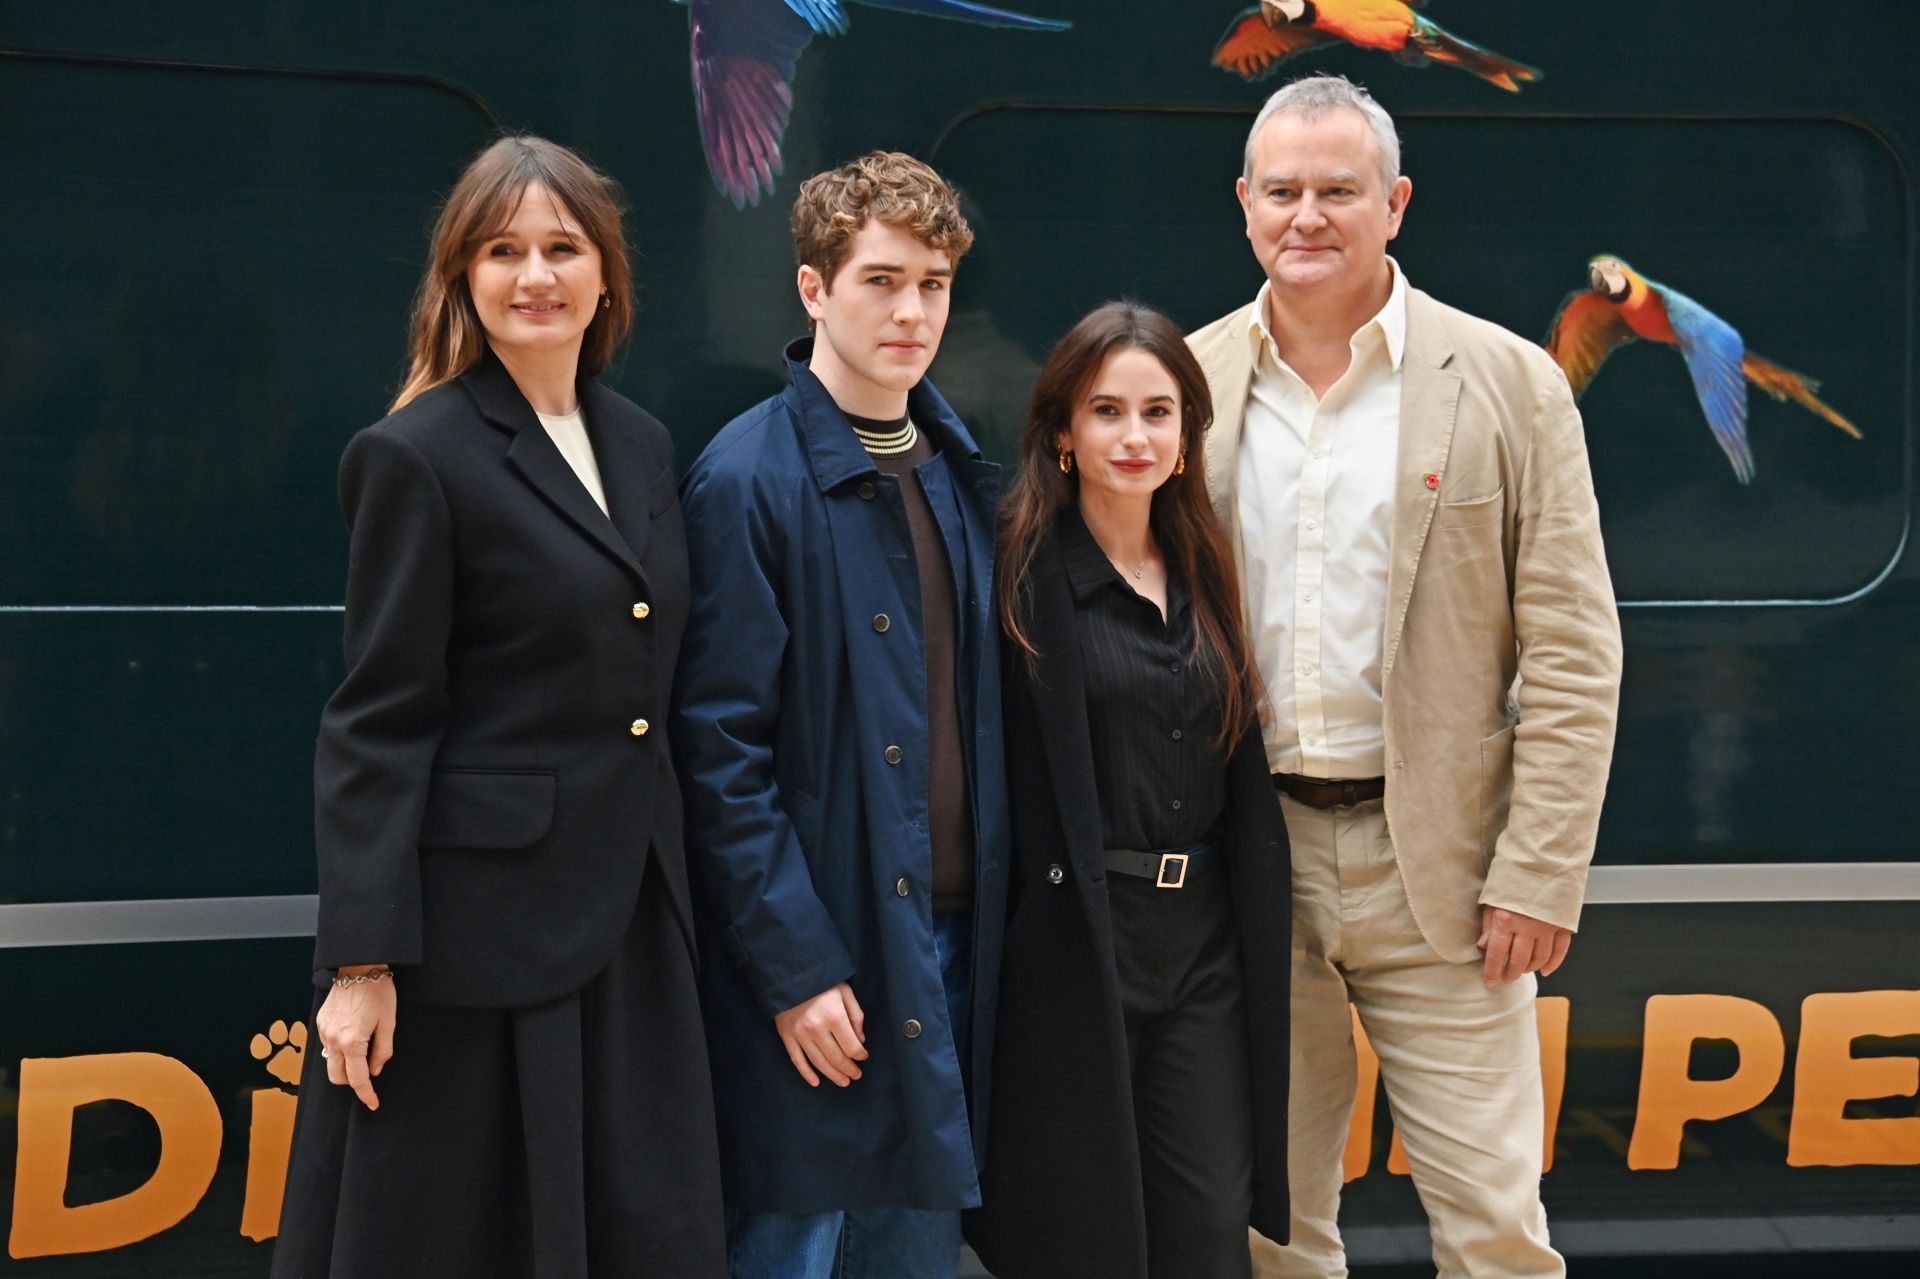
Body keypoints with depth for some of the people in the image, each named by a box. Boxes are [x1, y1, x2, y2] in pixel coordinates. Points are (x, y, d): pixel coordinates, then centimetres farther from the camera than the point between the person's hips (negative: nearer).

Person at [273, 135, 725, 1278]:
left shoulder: (643, 447, 11)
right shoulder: (416, 459, -8)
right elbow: (377, 727, -11)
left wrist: (669, 880, 11)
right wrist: (362, 962, -14)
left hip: (633, 916, 6)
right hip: (482, 917, -6)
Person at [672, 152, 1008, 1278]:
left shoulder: (963, 472, 10)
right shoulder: (750, 480, -11)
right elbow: (721, 753, -13)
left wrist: (988, 922, 8)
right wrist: (795, 969, -16)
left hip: (952, 937, 7)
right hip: (817, 961, -6)